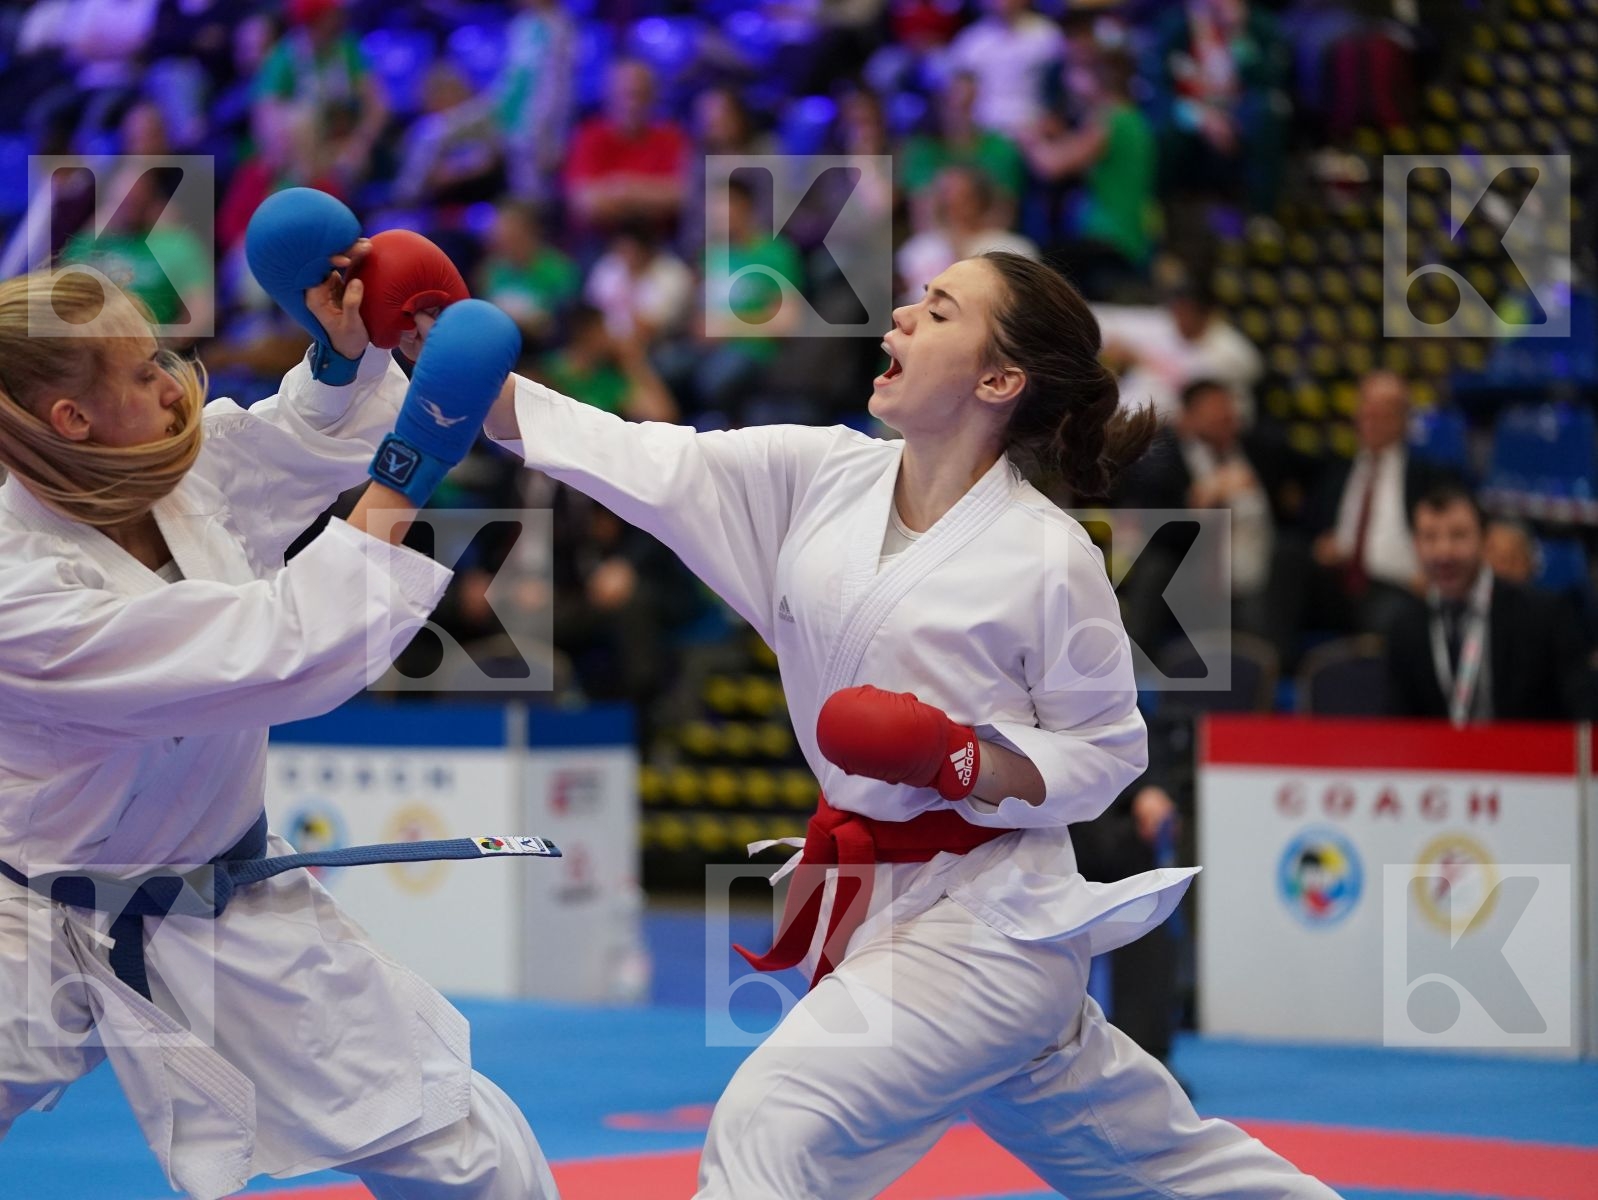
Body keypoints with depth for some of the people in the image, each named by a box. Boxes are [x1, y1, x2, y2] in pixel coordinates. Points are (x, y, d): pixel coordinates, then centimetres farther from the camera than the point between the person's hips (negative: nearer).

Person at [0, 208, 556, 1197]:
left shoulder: (172, 465, -8)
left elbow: (307, 442, 14)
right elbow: (275, 653, -32)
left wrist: (345, 354, -8)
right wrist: (400, 491, -29)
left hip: (230, 923, 6)